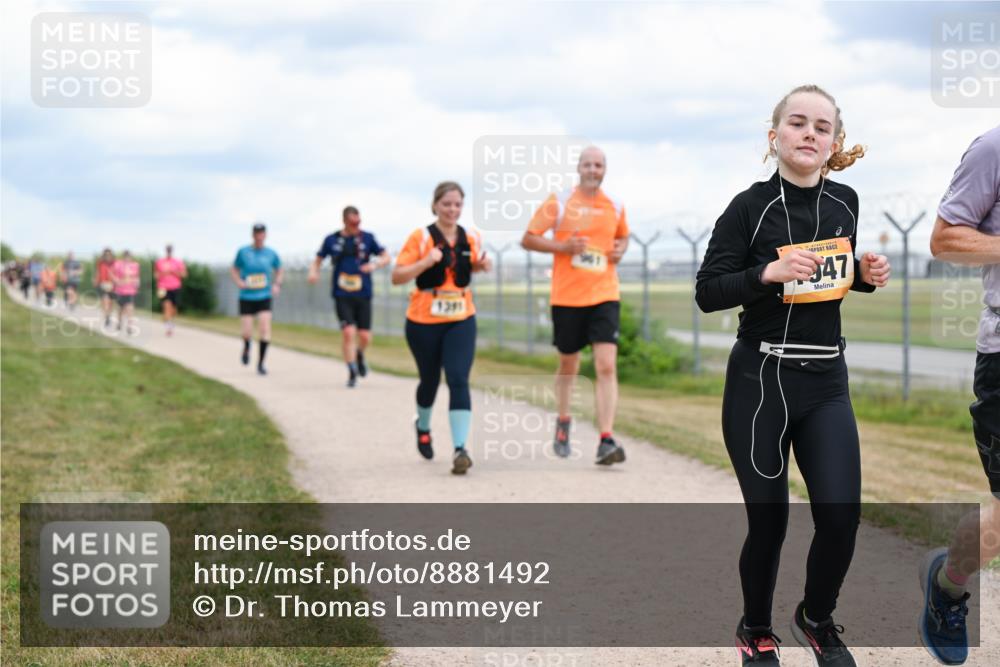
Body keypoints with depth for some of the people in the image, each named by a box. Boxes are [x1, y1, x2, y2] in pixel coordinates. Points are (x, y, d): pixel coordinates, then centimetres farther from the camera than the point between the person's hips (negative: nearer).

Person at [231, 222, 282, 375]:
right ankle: (246, 348, 34)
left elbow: (280, 270, 18)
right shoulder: (243, 252, -2)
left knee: (265, 330, -13)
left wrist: (276, 285, 2)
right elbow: (234, 269, 11)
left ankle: (260, 363, 1)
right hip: (246, 298, -1)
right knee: (246, 332, -4)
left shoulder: (271, 254, 1)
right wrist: (239, 282, -7)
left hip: (264, 298, 1)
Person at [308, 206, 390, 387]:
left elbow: (386, 257, 7)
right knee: (348, 332, -14)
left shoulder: (367, 238, 4)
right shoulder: (332, 240, 4)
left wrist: (374, 264, -14)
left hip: (363, 294, 1)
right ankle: (352, 372, -1)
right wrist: (313, 272, -9)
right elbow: (318, 260, 13)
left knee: (365, 336, 0)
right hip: (342, 295, -1)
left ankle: (359, 354, 35)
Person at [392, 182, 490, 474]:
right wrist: (426, 262, -26)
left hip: (461, 321, 1)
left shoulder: (471, 238, 2)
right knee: (430, 380, 14)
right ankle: (423, 428, 45)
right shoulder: (420, 237, -9)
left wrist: (481, 265, -1)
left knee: (458, 381, -14)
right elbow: (397, 276, -11)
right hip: (423, 322, -1)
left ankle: (460, 448, -19)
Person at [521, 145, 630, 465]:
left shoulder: (615, 207, 7)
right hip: (567, 296, -1)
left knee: (607, 366, -14)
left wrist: (620, 250, 4)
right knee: (568, 364, 14)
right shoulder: (559, 203, -2)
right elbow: (528, 239, -1)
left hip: (604, 296, 1)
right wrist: (563, 246, -15)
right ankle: (563, 422, 40)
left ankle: (606, 441, -19)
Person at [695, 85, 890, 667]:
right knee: (769, 520, 1)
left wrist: (867, 275, 1)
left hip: (826, 380, 4)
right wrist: (769, 273, -24)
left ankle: (817, 619, 23)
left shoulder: (844, 202, 5)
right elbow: (708, 293, -10)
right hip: (760, 380, -4)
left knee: (841, 514, -5)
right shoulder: (750, 207, -9)